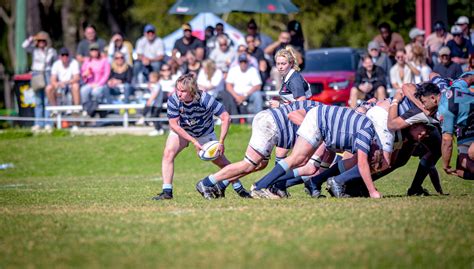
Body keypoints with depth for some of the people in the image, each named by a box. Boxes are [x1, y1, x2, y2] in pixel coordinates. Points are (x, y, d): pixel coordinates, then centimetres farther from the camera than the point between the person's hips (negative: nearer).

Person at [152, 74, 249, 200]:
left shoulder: (205, 99, -35)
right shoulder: (173, 100, -31)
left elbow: (226, 118, -29)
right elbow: (174, 124, -23)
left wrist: (221, 142, -33)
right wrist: (193, 141, -27)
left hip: (205, 133, -1)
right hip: (181, 131, 1)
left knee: (220, 160, 0)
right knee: (168, 153, -21)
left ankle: (239, 188, 21)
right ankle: (167, 192, -17)